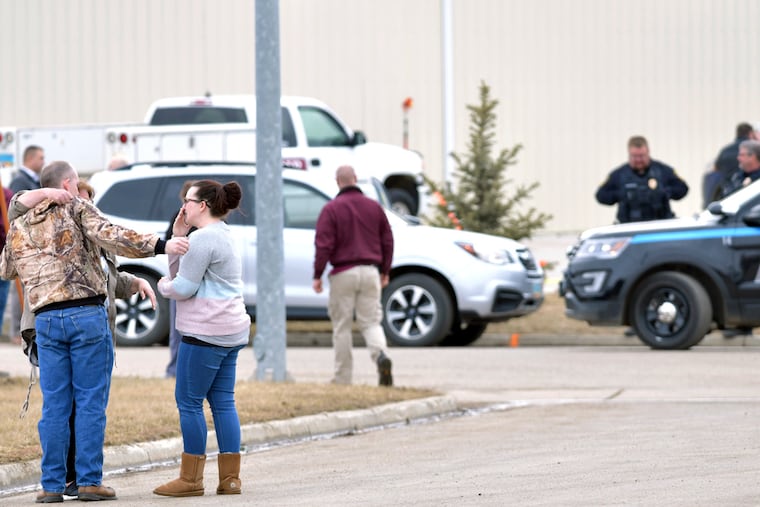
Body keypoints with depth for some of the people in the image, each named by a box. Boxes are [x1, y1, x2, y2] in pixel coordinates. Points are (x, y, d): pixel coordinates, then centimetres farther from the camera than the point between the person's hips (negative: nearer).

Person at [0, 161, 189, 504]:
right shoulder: (76, 209, 1)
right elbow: (110, 236, -14)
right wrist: (159, 246, -18)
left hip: (46, 319, 4)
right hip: (87, 315, -4)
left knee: (54, 405, 6)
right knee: (91, 402, 0)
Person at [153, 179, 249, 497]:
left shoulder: (204, 238, -14)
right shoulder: (223, 235, 19)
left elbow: (184, 287, -17)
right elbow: (180, 272, 19)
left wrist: (163, 286, 3)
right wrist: (177, 237, 11)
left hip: (205, 333, -10)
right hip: (231, 331, 10)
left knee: (189, 402, -4)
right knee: (223, 402, 9)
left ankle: (191, 479, -2)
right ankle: (230, 478, 7)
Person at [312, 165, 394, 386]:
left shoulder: (331, 209, -5)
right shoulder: (374, 207, 8)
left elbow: (324, 245, -10)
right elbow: (387, 241, 10)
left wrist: (317, 275, -3)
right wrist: (385, 272, 20)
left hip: (343, 273, -3)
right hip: (370, 272, 3)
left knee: (342, 327, 5)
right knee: (371, 322, 6)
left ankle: (342, 378, 7)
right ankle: (381, 356, -23)